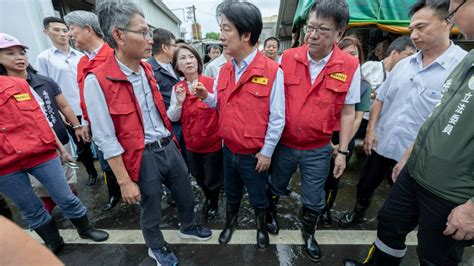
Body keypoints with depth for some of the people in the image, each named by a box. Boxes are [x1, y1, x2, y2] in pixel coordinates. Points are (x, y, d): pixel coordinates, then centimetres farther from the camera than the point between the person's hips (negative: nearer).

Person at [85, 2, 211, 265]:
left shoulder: (147, 69, 4)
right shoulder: (97, 80, -17)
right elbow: (105, 139, -16)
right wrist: (124, 181, -13)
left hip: (169, 147, 6)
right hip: (143, 157, -6)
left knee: (186, 194, 22)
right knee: (150, 209, 17)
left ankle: (188, 227, 52)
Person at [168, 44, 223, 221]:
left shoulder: (212, 83, -14)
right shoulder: (177, 88, 0)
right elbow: (172, 118, 1)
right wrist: (179, 102, -13)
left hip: (213, 141, -4)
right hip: (191, 143, 4)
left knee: (212, 178, 13)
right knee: (199, 177, 23)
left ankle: (214, 204, 45)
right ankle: (208, 198, 54)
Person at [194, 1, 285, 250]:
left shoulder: (272, 71, -17)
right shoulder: (224, 70, 0)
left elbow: (277, 118, -14)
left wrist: (266, 152, -10)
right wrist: (206, 96, -11)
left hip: (254, 155, -4)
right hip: (228, 150, 5)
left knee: (258, 198, 20)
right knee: (231, 193, 27)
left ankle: (261, 227, 51)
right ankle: (230, 222, 55)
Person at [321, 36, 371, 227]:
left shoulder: (364, 86, 0)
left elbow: (358, 118, -3)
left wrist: (342, 145, -11)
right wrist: (328, 141, -13)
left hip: (346, 139, 2)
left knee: (333, 178, 15)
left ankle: (326, 210, 38)